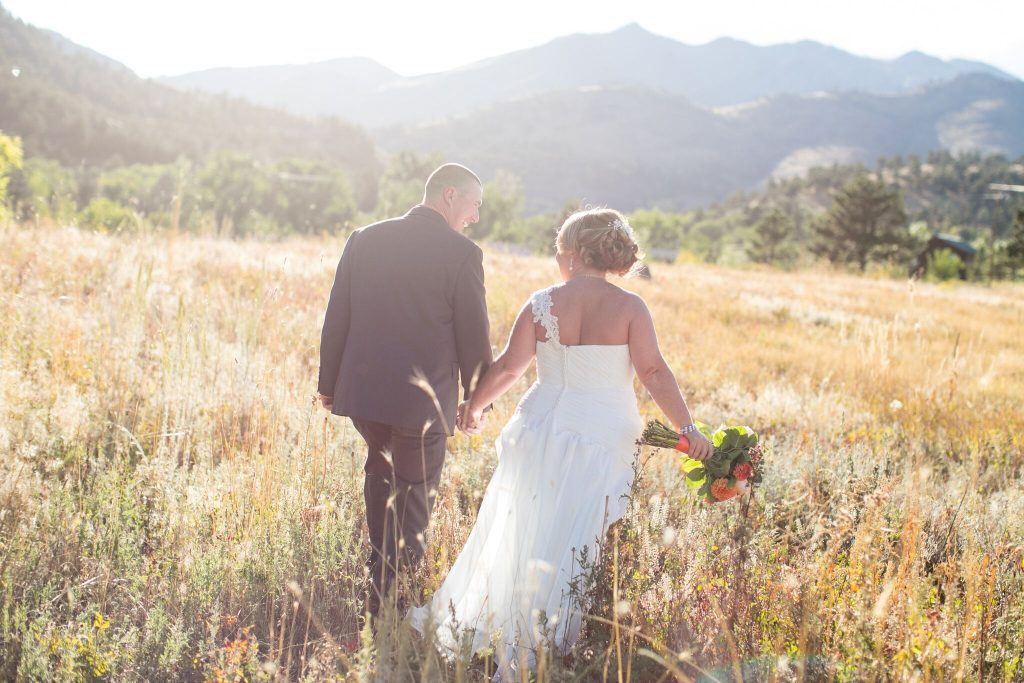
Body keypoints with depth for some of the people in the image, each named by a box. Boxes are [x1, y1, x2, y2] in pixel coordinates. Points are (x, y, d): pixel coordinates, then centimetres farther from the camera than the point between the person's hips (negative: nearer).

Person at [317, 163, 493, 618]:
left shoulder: (365, 239, 5)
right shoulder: (462, 253, -8)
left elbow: (336, 317, 7)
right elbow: (474, 335, -4)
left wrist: (328, 383, 16)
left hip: (360, 389, 5)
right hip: (424, 399, -5)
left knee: (381, 469, 29)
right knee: (414, 500, 8)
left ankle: (382, 565, 32)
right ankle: (386, 604, 9)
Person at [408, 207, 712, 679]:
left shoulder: (542, 304, -3)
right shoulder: (629, 308, -8)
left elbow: (508, 367, 2)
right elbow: (654, 372, -12)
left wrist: (474, 406, 18)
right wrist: (687, 428, -7)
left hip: (543, 430, 2)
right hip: (602, 440, -2)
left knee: (527, 536, 16)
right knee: (580, 543, 8)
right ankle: (543, 639, 12)